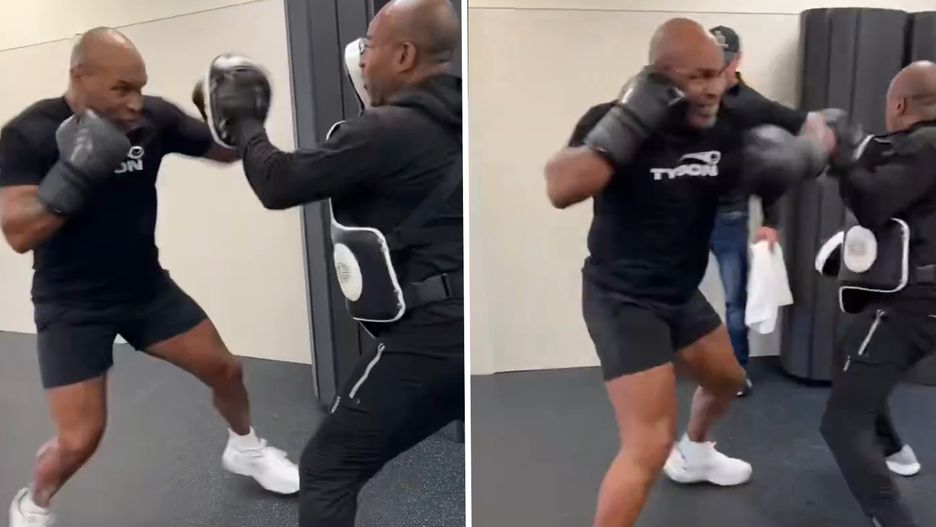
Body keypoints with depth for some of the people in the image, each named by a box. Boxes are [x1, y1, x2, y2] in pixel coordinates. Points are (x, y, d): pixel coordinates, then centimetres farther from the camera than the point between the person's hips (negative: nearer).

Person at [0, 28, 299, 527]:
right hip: (72, 304, -3)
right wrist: (76, 173, -35)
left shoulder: (153, 117, -10)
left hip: (146, 287, 4)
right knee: (80, 438, -6)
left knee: (224, 369, 7)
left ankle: (244, 449, 37)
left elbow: (224, 150, 2)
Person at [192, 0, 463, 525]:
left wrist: (245, 122, 9)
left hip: (427, 333, -8)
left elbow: (279, 184, -9)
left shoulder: (388, 129, -14)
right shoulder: (447, 123, 10)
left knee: (327, 469, 7)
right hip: (459, 324, 8)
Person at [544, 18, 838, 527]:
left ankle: (693, 455, 60)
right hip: (622, 297, -8)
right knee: (649, 445, -14)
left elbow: (820, 133, 6)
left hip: (681, 292, 8)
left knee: (726, 378, 30)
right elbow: (559, 190, -35)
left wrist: (801, 153, -17)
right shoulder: (613, 119, -19)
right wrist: (628, 125, -37)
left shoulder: (727, 126, -4)